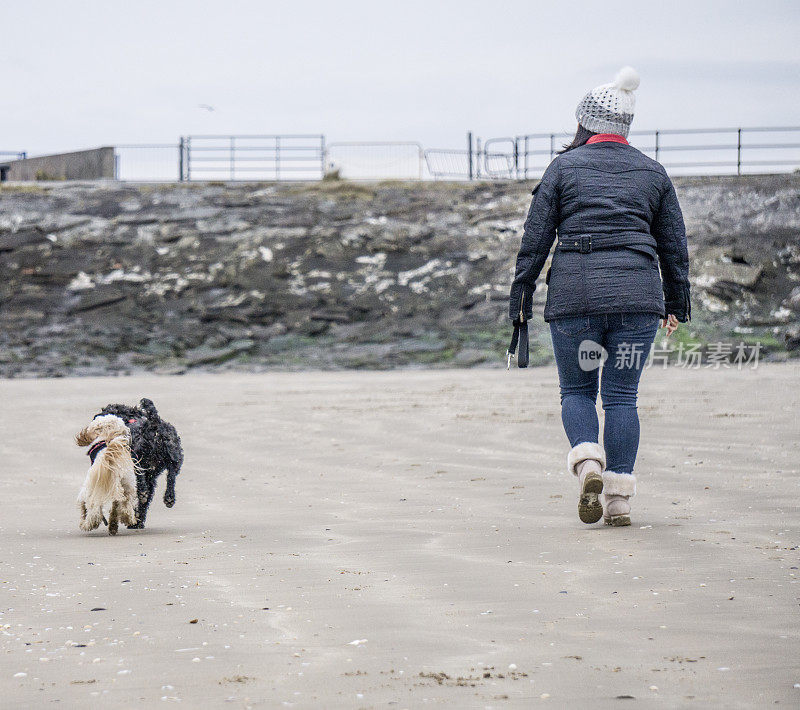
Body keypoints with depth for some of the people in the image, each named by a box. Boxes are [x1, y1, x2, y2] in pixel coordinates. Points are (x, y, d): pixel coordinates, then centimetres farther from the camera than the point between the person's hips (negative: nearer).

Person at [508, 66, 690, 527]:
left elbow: (536, 239, 3)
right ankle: (619, 497, 0)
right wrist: (676, 305, 20)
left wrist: (521, 299, 8)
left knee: (577, 389, 12)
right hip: (637, 294, 1)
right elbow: (675, 246, 13)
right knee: (622, 394, 6)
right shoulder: (653, 173, 11)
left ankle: (588, 462, -14)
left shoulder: (564, 167, 5)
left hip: (574, 291, -1)